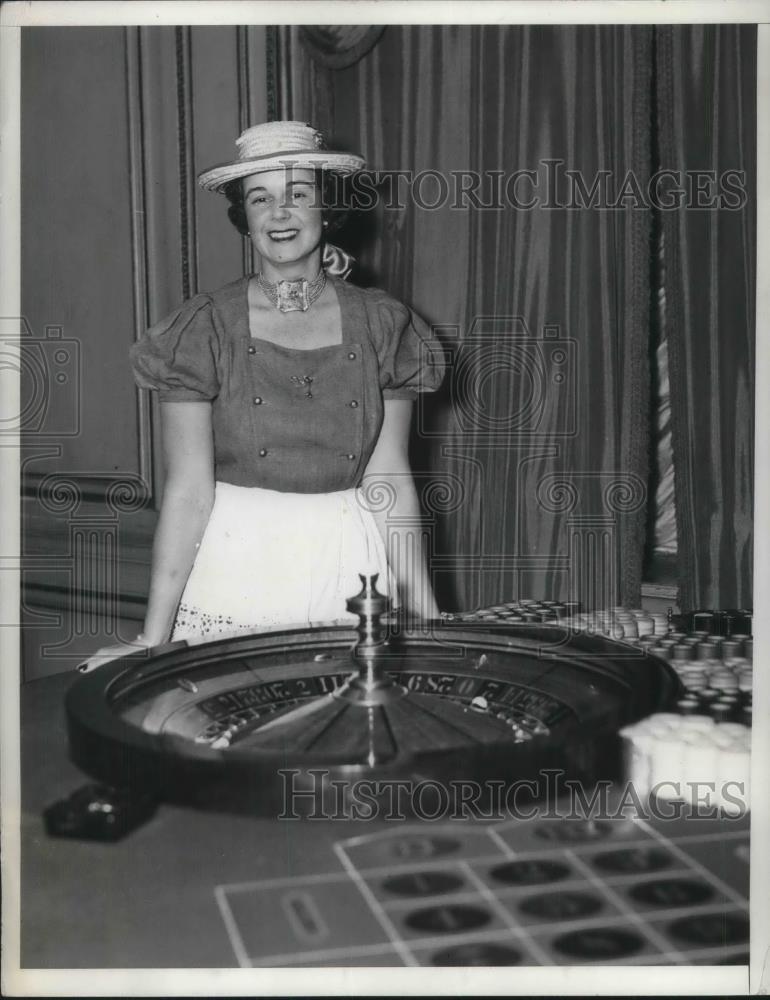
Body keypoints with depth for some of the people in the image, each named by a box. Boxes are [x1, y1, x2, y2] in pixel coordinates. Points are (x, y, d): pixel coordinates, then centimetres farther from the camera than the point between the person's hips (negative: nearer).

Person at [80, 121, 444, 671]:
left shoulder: (379, 324, 2)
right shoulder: (207, 329, -4)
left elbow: (388, 479, 3)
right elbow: (189, 491, -6)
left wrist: (427, 613, 1)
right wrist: (154, 636, -9)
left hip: (352, 568, 2)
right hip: (237, 575, -1)